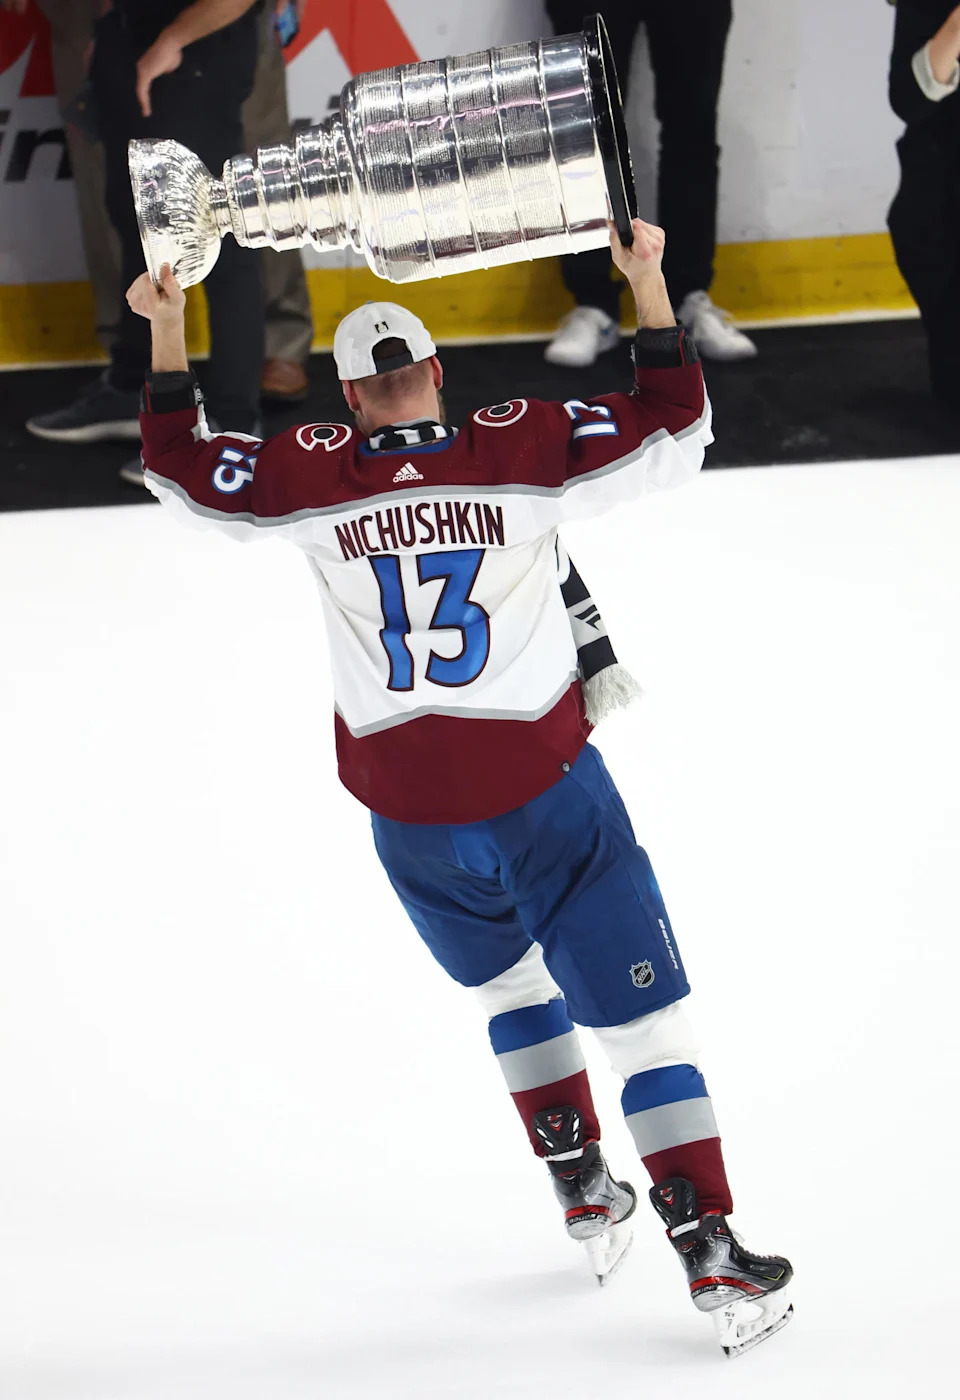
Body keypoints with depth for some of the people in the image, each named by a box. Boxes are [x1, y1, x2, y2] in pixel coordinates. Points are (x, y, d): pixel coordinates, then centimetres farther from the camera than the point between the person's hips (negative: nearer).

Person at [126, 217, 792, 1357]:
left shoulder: (315, 476, -4)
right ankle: (711, 1255, -7)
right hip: (543, 789, -2)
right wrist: (648, 282, -1)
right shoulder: (526, 449, -8)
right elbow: (674, 424, -4)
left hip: (413, 821, 2)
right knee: (638, 1013, 0)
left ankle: (582, 1190, 29)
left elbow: (177, 464, 8)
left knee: (512, 987, 29)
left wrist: (166, 330, 14)